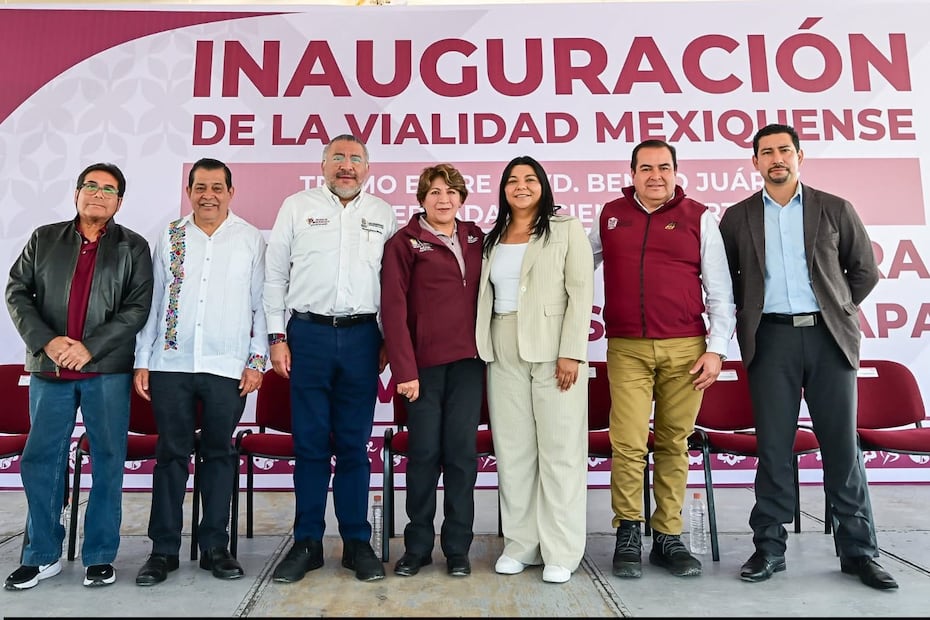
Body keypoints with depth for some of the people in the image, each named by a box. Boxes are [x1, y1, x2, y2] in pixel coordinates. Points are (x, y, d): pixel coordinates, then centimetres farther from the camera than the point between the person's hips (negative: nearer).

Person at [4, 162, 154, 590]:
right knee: (40, 461, 7)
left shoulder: (133, 247, 5)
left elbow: (138, 308, -4)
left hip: (108, 370, -2)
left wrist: (90, 347, -13)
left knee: (108, 462, 2)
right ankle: (43, 556, 22)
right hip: (49, 368, 3)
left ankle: (100, 557, 15)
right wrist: (46, 341, -9)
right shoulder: (44, 239, 13)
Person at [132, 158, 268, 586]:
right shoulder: (170, 236, 10)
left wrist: (257, 360, -2)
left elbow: (261, 304, 4)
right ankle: (164, 549, 17)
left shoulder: (251, 239, 6)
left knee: (219, 454, 7)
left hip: (227, 367, -1)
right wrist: (142, 361, 6)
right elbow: (152, 301, 10)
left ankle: (215, 546, 18)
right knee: (171, 454, 6)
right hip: (170, 363, 1)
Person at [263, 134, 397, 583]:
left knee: (355, 444, 6)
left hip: (361, 336, 1)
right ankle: (307, 542, 16)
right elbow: (274, 274, 6)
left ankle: (357, 542, 17)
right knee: (310, 443, 4)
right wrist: (277, 336, 0)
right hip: (308, 333, 0)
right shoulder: (296, 206, 8)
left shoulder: (383, 214, 11)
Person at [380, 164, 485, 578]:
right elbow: (394, 310, -6)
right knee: (424, 453, 3)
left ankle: (457, 547, 18)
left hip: (468, 361, 3)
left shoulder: (476, 239, 12)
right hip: (424, 363, -3)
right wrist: (404, 369, -11)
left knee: (462, 451, 5)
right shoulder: (404, 243, 0)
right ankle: (417, 546, 18)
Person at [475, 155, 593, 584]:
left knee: (560, 449, 0)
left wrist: (571, 353, -15)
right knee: (512, 450, 8)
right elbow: (486, 296, 15)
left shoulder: (566, 229, 2)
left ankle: (561, 552, 9)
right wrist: (485, 350, 6)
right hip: (504, 353, 5)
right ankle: (520, 544, 19)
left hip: (553, 350, -4)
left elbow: (580, 292, -6)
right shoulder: (493, 238, 16)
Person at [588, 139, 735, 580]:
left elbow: (719, 291, 5)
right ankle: (628, 533, 12)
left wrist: (716, 348, -3)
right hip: (627, 349, 0)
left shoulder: (698, 218, 6)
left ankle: (668, 538, 18)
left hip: (685, 348, 0)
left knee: (674, 444, 6)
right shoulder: (610, 215, 11)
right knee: (628, 445, -5)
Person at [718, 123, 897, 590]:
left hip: (828, 337, 0)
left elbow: (865, 271, 13)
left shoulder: (835, 210, 8)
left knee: (842, 446, 4)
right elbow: (723, 278, 14)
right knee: (773, 447, 3)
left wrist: (837, 311, 9)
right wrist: (748, 315, 6)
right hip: (771, 338, 0)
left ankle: (858, 550, 16)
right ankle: (769, 548, 12)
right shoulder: (737, 218, 8)